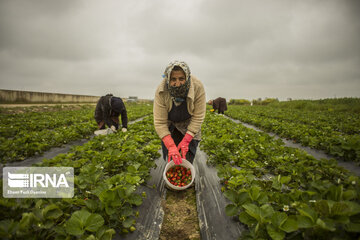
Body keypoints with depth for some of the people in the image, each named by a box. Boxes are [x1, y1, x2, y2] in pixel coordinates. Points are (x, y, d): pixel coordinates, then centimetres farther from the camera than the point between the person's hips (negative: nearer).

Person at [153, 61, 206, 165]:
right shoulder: (161, 92, -29)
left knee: (187, 159, -5)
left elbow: (198, 118, -25)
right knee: (172, 159, -1)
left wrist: (185, 141, -28)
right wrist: (171, 147, -36)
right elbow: (160, 123, -28)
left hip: (189, 127, 0)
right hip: (170, 127, 1)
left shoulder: (198, 87, -30)